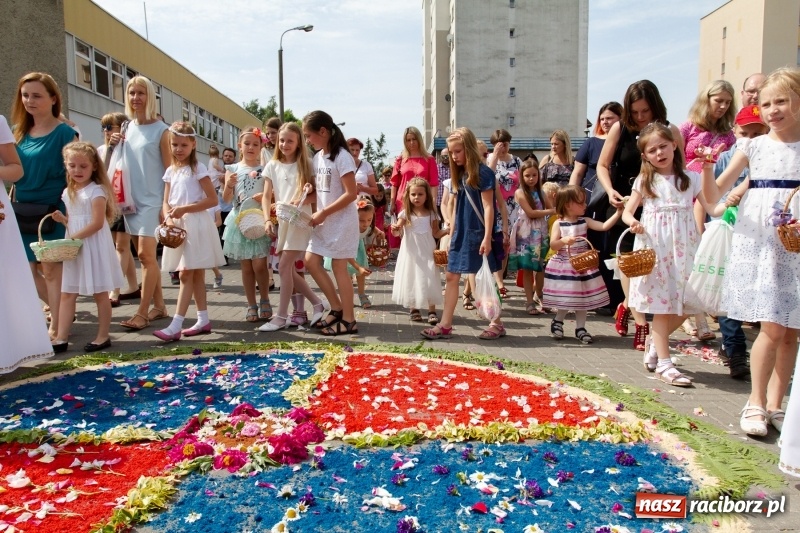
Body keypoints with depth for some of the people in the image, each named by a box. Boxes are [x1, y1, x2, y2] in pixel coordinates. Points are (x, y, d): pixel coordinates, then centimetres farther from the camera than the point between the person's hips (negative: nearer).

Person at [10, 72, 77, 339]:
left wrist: (67, 209, -15)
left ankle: (55, 327, 11)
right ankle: (62, 312, 29)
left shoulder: (64, 133, -8)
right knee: (28, 269, 10)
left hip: (52, 211, -6)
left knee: (51, 269, 0)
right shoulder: (20, 132, 10)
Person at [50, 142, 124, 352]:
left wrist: (74, 237, -20)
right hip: (74, 248, 7)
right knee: (67, 294, 6)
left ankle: (103, 336, 12)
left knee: (100, 293, 2)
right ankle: (61, 338, 10)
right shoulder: (68, 193, 12)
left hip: (94, 247, -7)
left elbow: (97, 223, -17)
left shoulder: (97, 191, -10)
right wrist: (61, 219, -1)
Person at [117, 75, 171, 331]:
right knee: (146, 256, 9)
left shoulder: (160, 130, -5)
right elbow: (120, 164, 19)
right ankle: (159, 306, 18)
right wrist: (113, 144, 0)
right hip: (131, 200, 6)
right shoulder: (127, 128, 11)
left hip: (152, 201, -6)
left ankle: (142, 312, -5)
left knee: (146, 255, -10)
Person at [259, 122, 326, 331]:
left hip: (300, 220, -5)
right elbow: (266, 196, 5)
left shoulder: (305, 165, 0)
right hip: (281, 221, 5)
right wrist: (267, 220, -9)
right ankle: (317, 303, 18)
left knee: (284, 267, -10)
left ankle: (281, 316, -2)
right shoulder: (272, 166, 8)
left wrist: (301, 201, -21)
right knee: (289, 269, 4)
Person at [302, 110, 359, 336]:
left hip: (342, 220, -8)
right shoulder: (317, 157, 9)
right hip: (324, 220, 8)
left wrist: (324, 212, -19)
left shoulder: (341, 157, -15)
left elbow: (351, 194, -19)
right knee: (311, 261, 6)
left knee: (338, 267, -4)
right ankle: (337, 308, 16)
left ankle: (348, 320, 7)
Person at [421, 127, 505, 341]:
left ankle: (497, 324, 17)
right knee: (451, 276, 5)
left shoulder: (483, 173, -10)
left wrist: (487, 237, -19)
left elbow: (488, 207, -14)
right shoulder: (459, 175, 12)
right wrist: (451, 236, 14)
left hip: (479, 234, -8)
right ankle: (445, 325, 10)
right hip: (462, 234, 8)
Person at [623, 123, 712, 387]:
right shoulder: (644, 181, 6)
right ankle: (663, 363, 5)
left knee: (685, 305, 2)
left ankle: (654, 341, 27)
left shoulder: (691, 178, 8)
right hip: (654, 246, -2)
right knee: (661, 304, -1)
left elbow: (711, 208, 1)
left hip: (683, 247, 2)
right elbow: (627, 212, 6)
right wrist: (632, 222, -15)